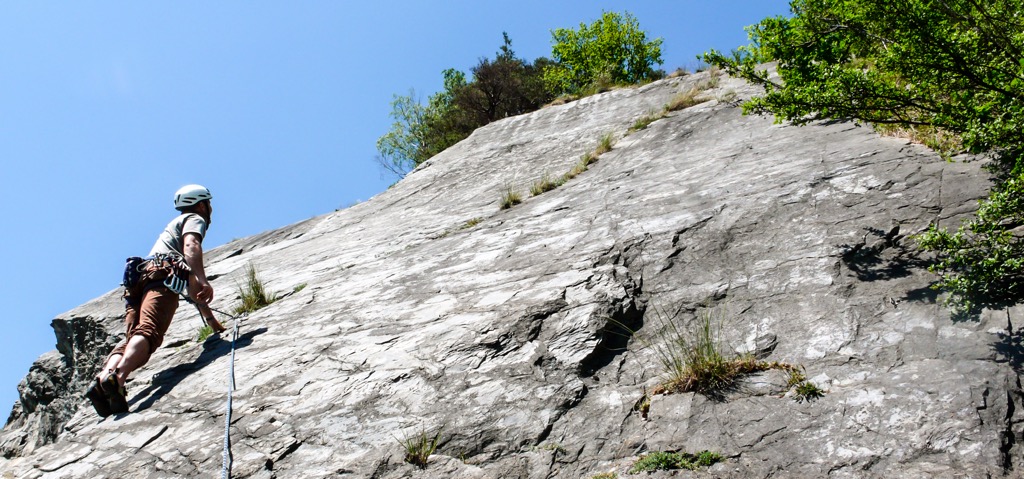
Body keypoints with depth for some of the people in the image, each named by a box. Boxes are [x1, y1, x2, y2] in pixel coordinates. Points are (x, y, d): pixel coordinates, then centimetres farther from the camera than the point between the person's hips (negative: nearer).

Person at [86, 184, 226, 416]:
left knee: (131, 337, -11)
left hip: (138, 283, 8)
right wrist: (203, 281, -23)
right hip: (161, 277, -8)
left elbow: (192, 285, 49)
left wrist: (211, 319, 52)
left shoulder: (177, 224, 47)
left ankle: (103, 378, -37)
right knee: (148, 333, -29)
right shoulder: (195, 219, 21)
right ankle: (117, 378, -52)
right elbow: (191, 245, -7)